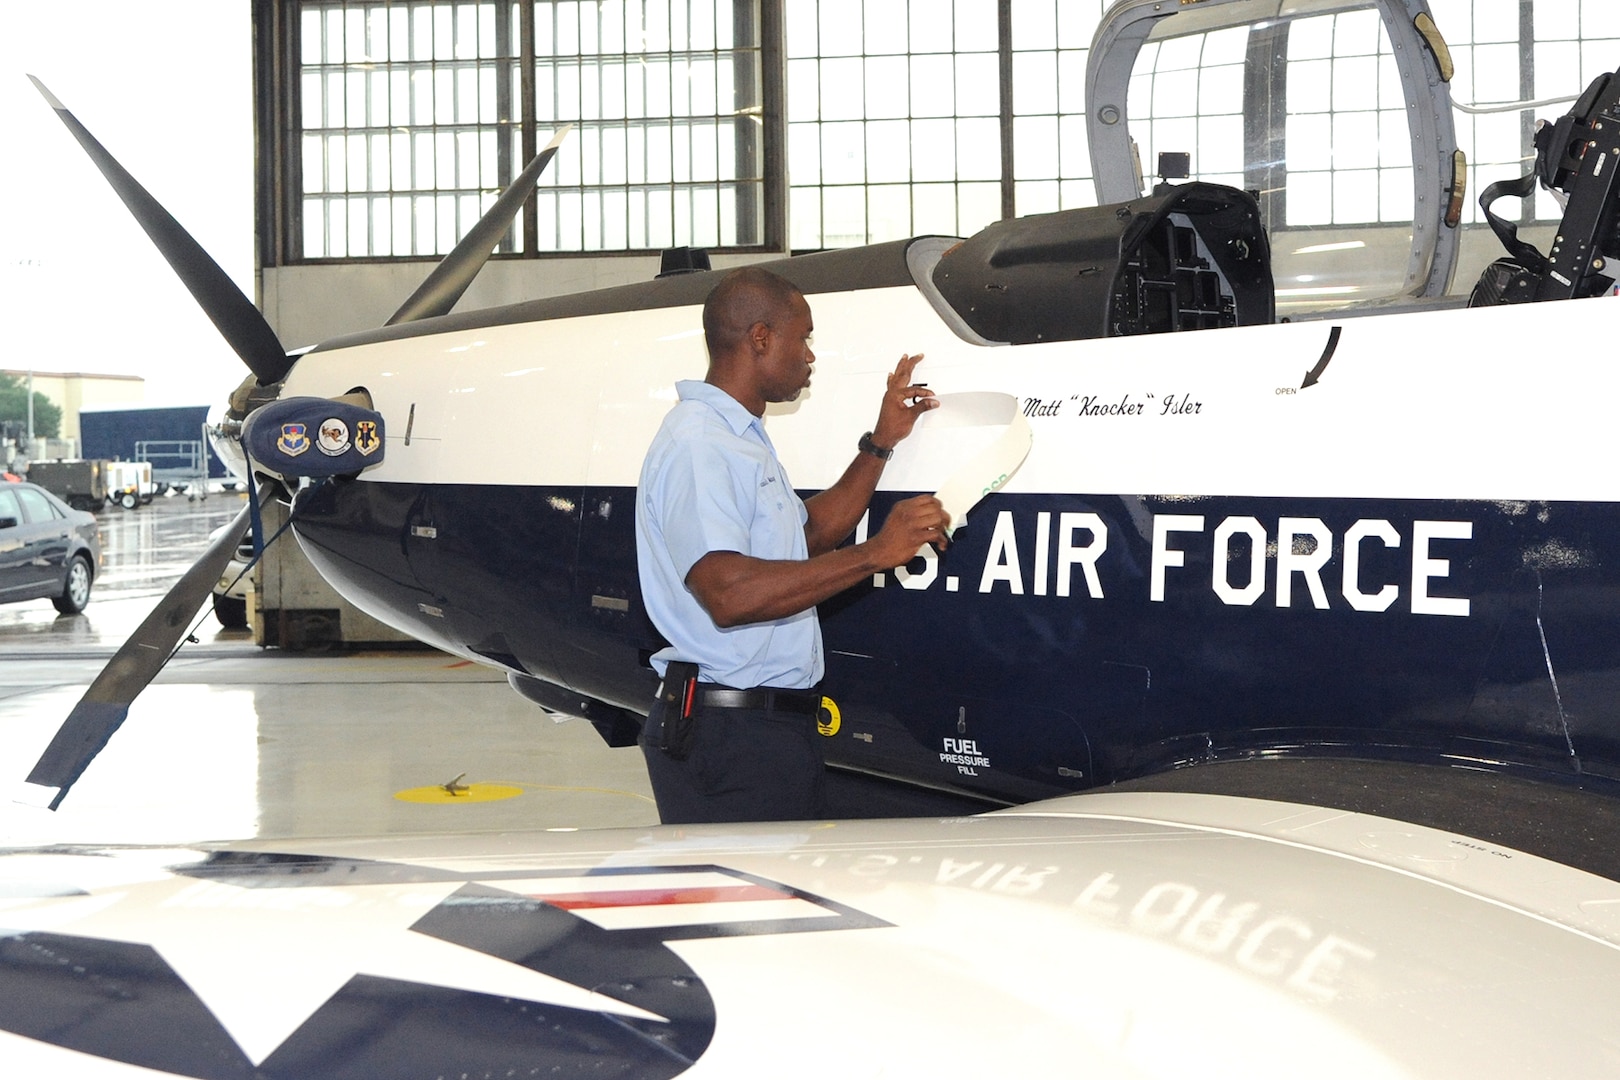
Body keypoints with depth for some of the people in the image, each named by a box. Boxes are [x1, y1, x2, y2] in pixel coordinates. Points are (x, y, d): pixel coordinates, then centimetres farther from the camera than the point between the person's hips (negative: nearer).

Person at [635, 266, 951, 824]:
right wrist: (874, 554, -26)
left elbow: (811, 534, 29)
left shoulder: (741, 440, 20)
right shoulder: (697, 444, -16)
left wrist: (881, 444, 23)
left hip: (776, 730, 11)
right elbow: (728, 594, -28)